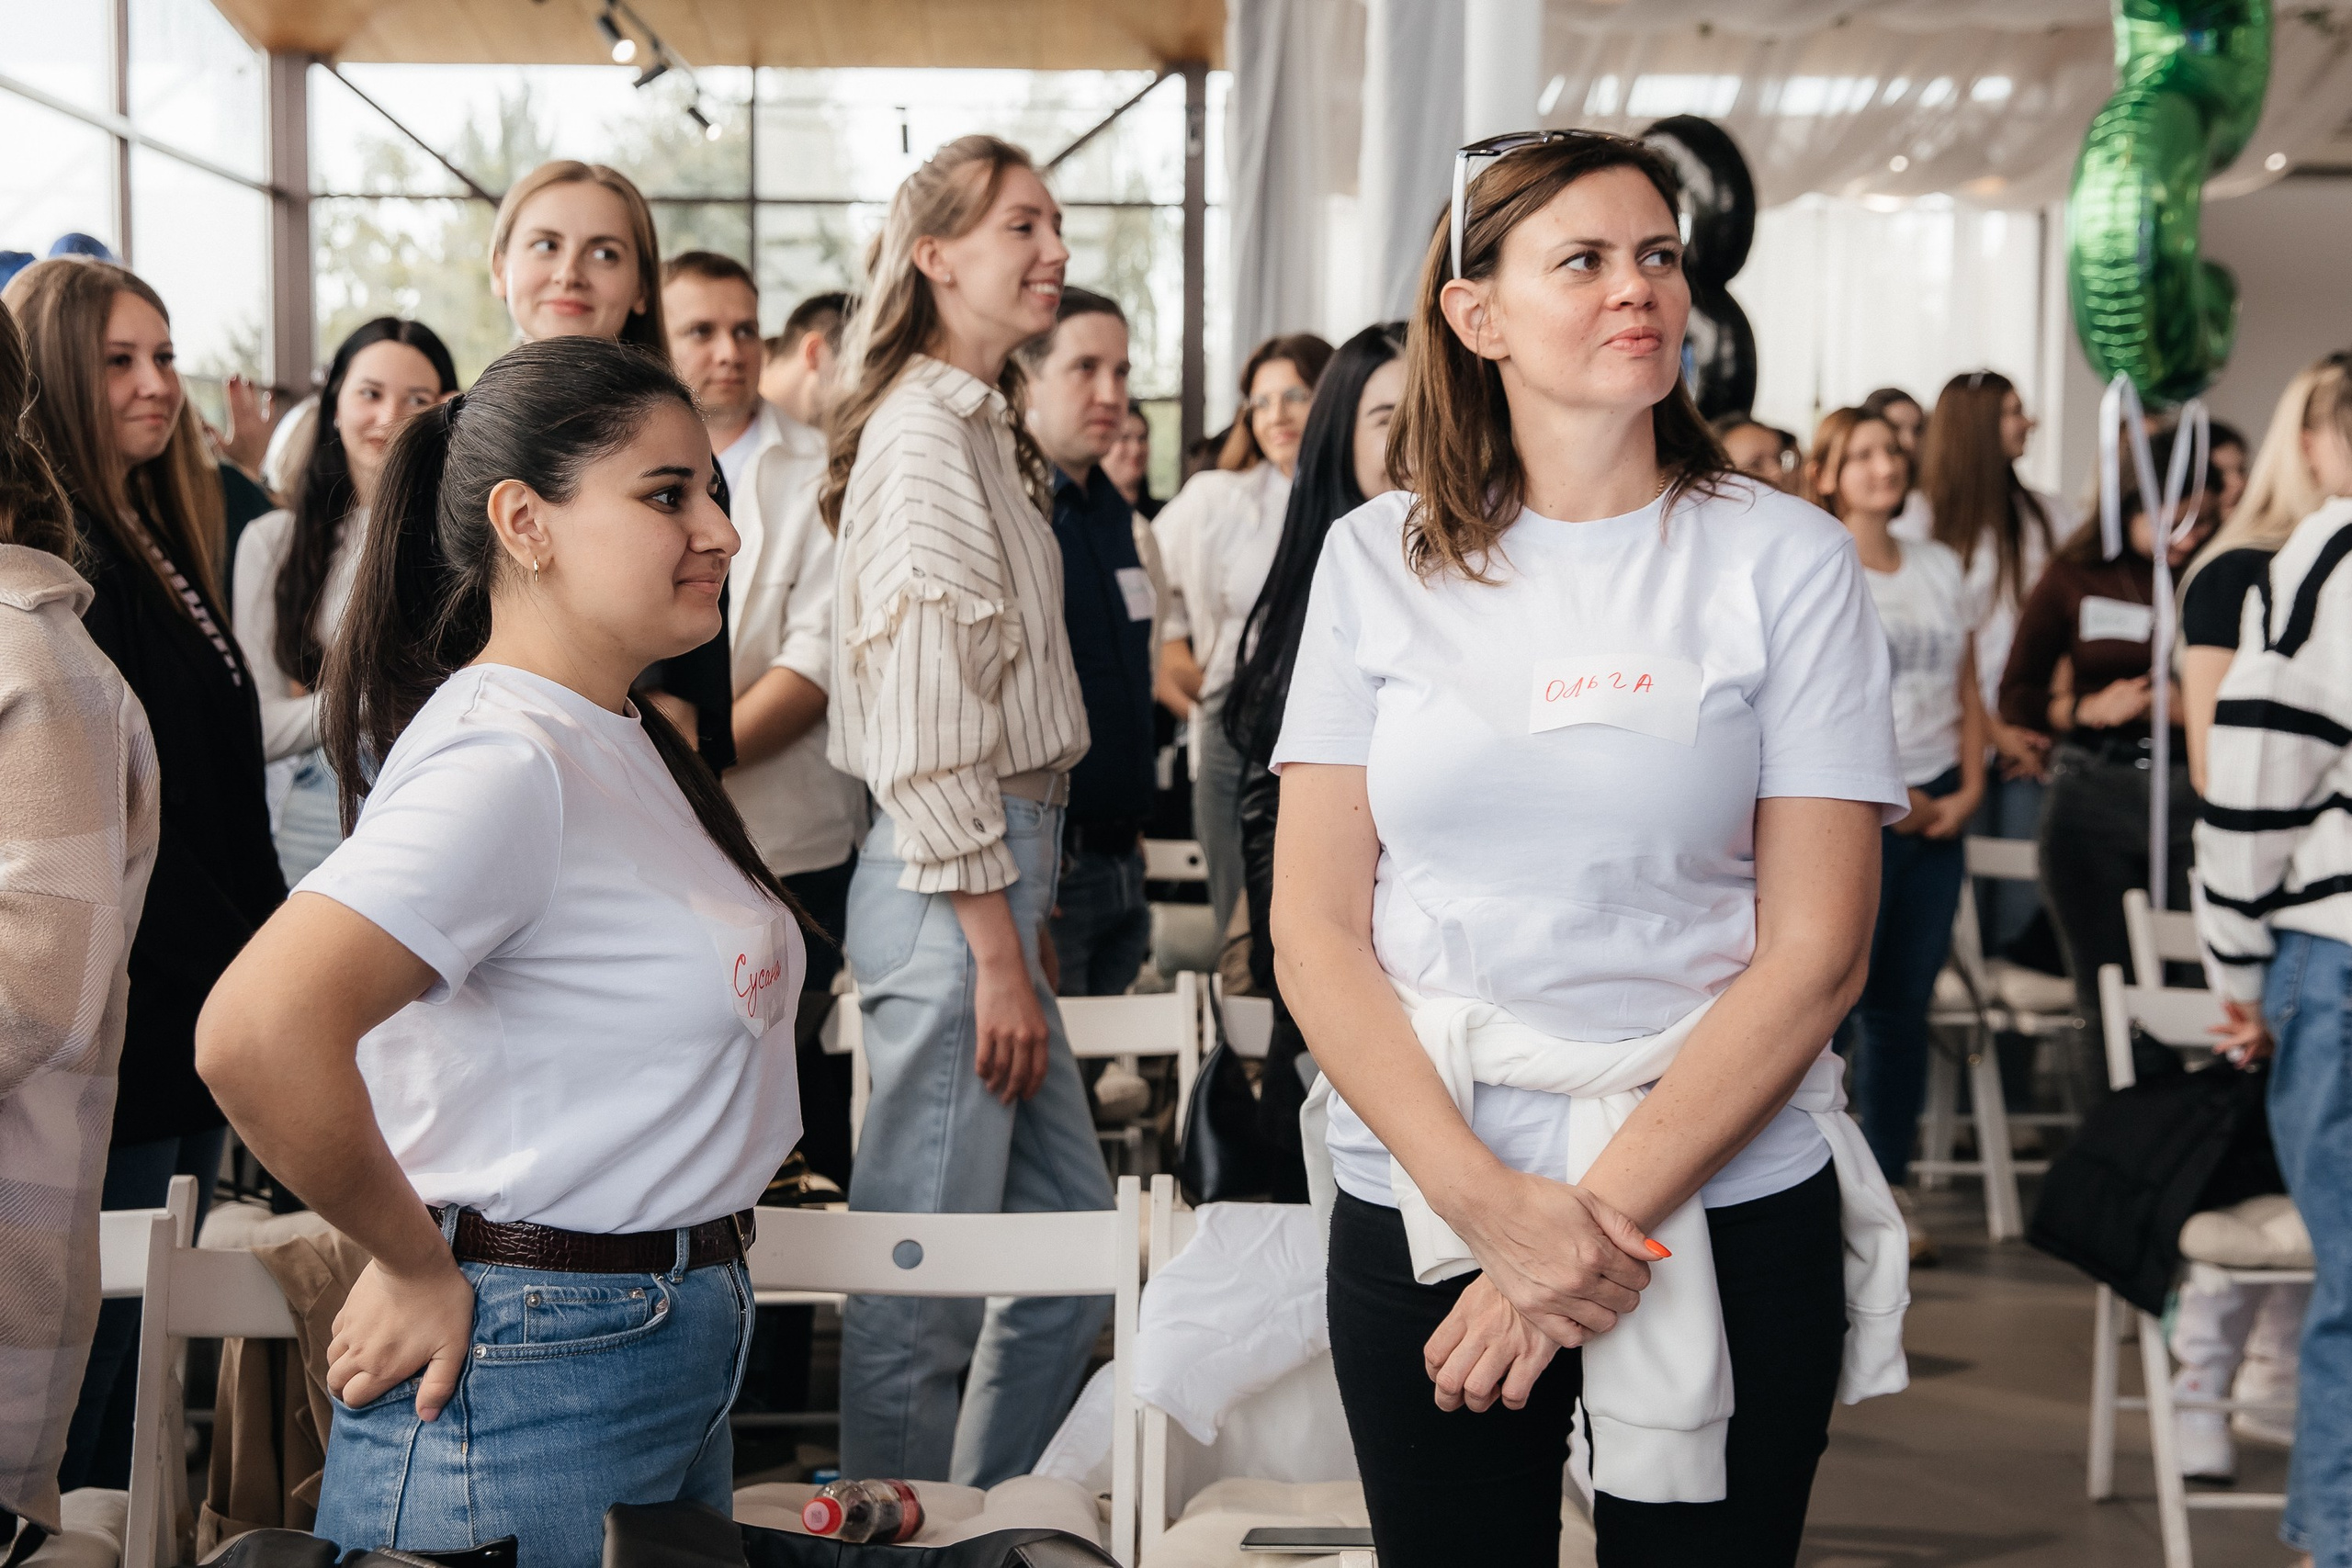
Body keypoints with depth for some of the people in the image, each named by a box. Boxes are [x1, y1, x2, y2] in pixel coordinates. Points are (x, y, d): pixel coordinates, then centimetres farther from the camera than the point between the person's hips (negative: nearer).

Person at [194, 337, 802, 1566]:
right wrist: (416, 1266, -19)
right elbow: (256, 1033, -34)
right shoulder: (503, 762, -21)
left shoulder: (621, 738, 9)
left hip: (678, 1364, 9)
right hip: (533, 1388, -9)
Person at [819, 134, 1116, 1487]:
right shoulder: (925, 434, -13)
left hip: (1003, 861, 10)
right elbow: (924, 724, -19)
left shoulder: (986, 431, 17)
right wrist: (998, 950, -18)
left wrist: (1018, 927, 17)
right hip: (955, 881, -10)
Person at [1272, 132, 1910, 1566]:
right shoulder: (1379, 559, 2)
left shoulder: (1785, 559, -3)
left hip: (1726, 1209, -1)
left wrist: (1600, 1217, -14)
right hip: (1417, 1210, 1)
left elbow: (1816, 951, -7)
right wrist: (1490, 1204, -13)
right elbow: (1315, 927, -2)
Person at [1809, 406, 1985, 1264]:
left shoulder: (1939, 566, 14)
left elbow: (1966, 690, 17)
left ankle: (1890, 1190, 16)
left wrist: (1969, 788, 3)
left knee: (1905, 1001, 8)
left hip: (1935, 805, 5)